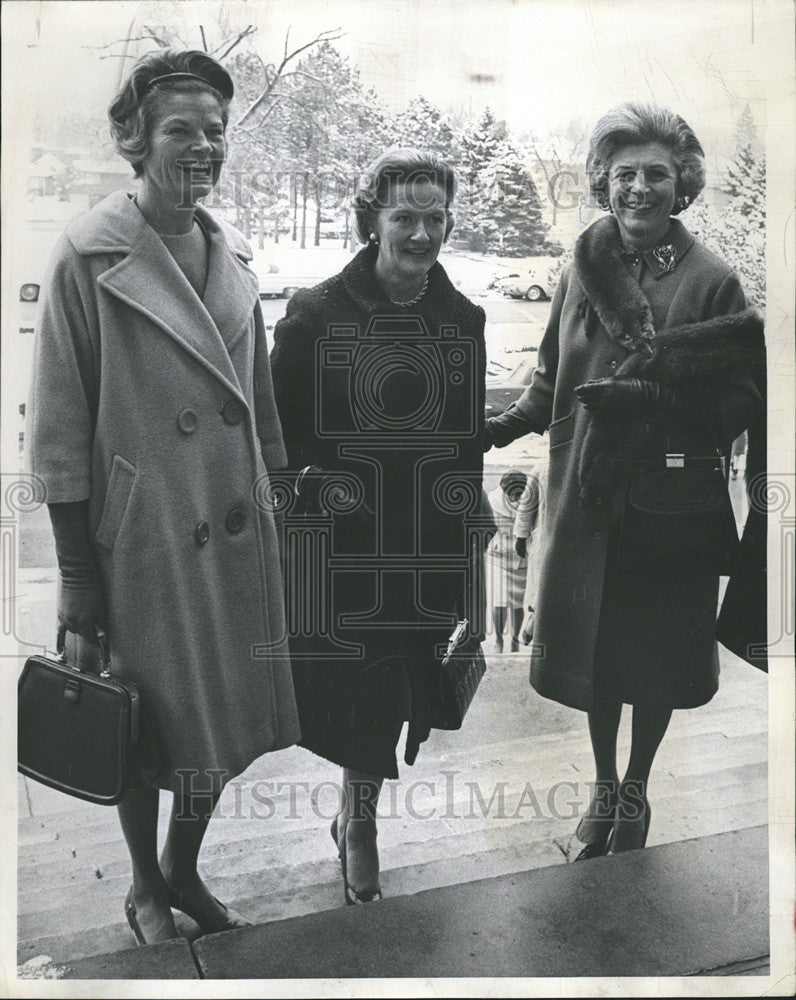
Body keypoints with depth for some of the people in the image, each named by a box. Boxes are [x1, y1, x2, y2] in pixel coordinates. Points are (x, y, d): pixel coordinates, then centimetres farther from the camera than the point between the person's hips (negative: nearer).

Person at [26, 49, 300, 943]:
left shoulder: (233, 253, 5)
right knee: (147, 729, 12)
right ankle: (144, 887, 38)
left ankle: (184, 871, 41)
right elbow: (58, 435, -11)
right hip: (142, 537, -5)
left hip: (236, 534, 5)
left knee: (226, 720, 16)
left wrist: (275, 512, 12)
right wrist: (78, 596, -11)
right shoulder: (88, 256, -11)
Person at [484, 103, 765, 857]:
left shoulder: (713, 281, -4)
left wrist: (656, 396, -21)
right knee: (595, 649, 11)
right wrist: (504, 425, -6)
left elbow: (741, 401, -7)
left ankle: (636, 792, 35)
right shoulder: (583, 271, 3)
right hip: (590, 494, 2)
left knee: (658, 654, 10)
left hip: (674, 505, -1)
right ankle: (603, 786, 36)